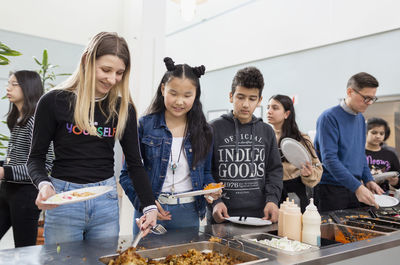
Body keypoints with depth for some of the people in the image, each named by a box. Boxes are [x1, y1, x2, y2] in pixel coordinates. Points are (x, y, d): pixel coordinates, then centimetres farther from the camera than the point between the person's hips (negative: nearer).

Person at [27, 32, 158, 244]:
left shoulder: (123, 108, 2)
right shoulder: (54, 102, -6)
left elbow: (134, 162, 3)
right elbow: (36, 157, 0)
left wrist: (149, 206, -6)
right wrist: (44, 184, -21)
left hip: (106, 200, 3)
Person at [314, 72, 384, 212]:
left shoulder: (360, 118, 11)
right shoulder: (329, 117, -14)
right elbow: (329, 159, -21)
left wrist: (368, 180, 6)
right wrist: (357, 187, -23)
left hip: (356, 187, 7)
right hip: (332, 189, -7)